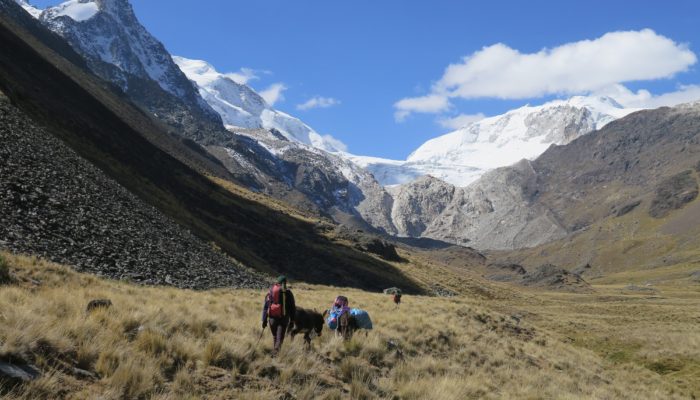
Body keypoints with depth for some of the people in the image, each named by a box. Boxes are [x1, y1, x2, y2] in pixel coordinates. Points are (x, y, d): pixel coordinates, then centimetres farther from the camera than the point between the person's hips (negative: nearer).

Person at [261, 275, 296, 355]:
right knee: (280, 337, -4)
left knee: (275, 336, 20)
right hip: (283, 318, -3)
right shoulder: (287, 293, 0)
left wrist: (264, 320, 6)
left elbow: (265, 307, 5)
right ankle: (276, 351, -23)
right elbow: (292, 308, 1)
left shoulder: (270, 292, 7)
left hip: (272, 318, 3)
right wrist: (292, 320, 7)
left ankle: (276, 351, 27)